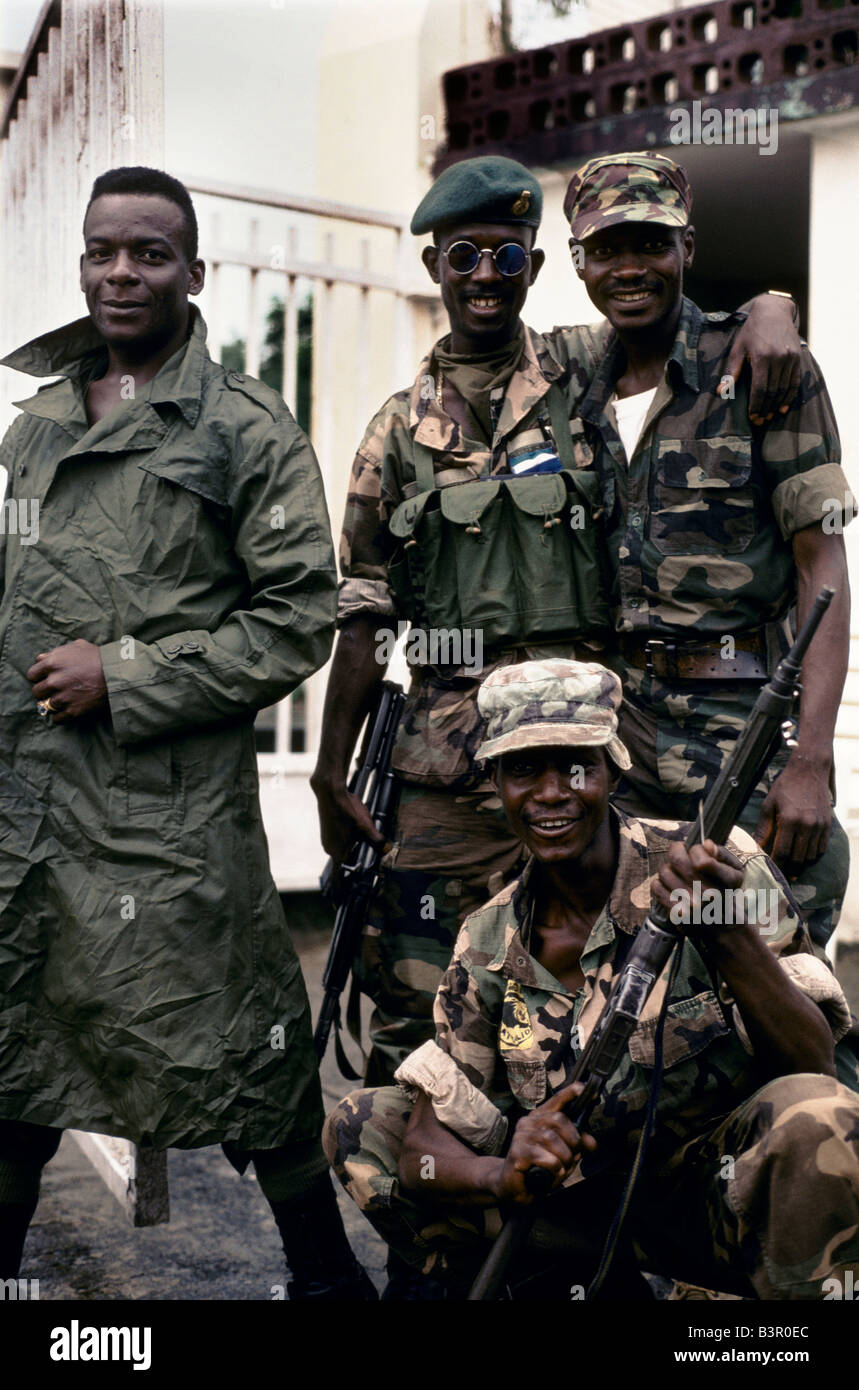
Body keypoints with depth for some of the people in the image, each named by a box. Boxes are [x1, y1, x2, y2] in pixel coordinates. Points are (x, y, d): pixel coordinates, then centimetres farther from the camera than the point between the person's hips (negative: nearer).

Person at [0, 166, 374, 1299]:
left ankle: (328, 1276, 26)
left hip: (170, 807, -5)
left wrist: (126, 676, -14)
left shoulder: (249, 431, -3)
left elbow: (299, 620, -8)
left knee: (239, 1056, 4)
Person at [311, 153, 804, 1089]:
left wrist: (768, 310, -11)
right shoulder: (400, 429, 11)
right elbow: (365, 613, 10)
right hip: (447, 754, 1)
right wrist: (331, 769, 6)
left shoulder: (583, 370, 8)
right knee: (413, 993, 2)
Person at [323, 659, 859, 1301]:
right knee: (360, 1126, -4)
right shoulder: (490, 943, -3)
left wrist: (729, 933, -35)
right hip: (595, 1206, 4)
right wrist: (508, 1176, -30)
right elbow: (424, 1151, -6)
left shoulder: (722, 867, -12)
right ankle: (602, 1286, -1)